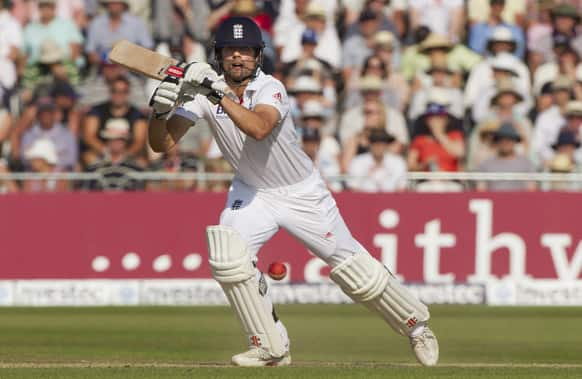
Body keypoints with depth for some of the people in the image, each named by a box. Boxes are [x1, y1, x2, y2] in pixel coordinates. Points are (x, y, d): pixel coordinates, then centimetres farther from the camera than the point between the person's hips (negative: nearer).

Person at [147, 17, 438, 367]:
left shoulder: (271, 89, -25)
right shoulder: (204, 90, -15)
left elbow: (259, 129, -47)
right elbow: (162, 143, -20)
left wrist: (219, 94, -52)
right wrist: (160, 111, -39)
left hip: (304, 193, -3)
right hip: (252, 192, 3)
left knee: (352, 267, 2)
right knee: (228, 256, -21)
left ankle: (416, 325, 25)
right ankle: (271, 347, -7)